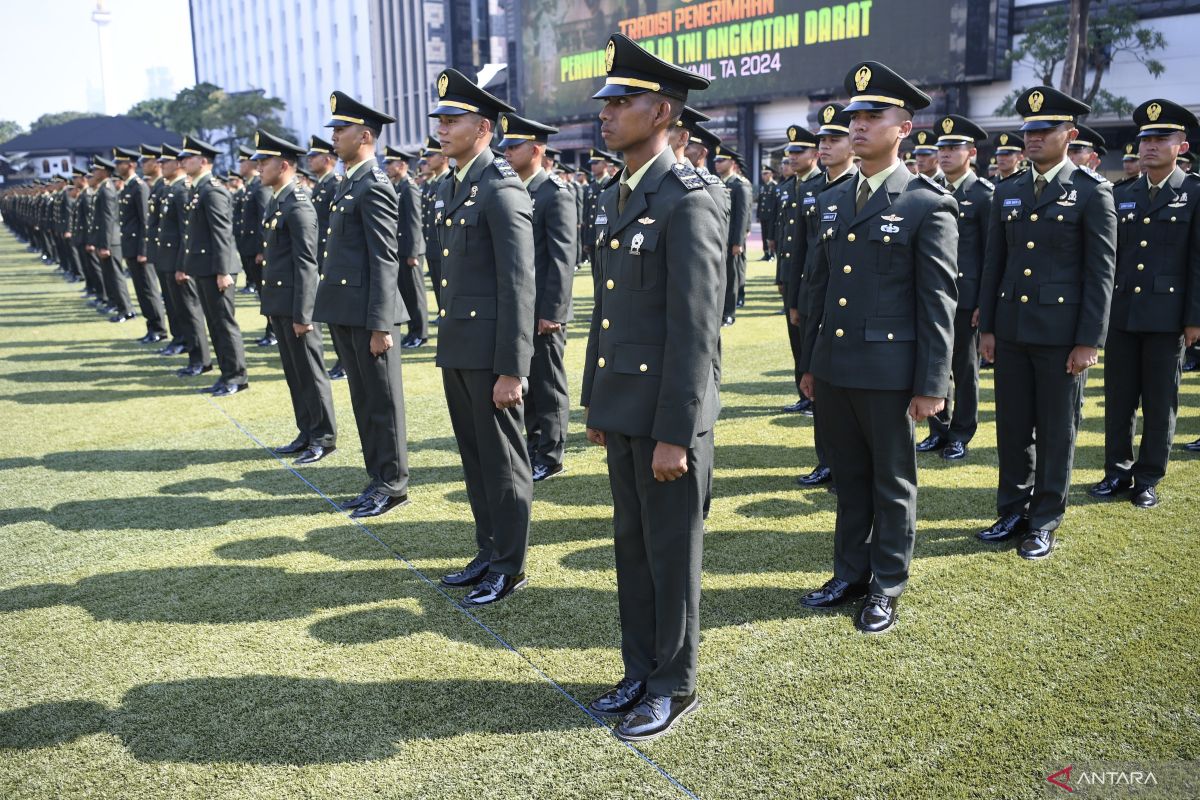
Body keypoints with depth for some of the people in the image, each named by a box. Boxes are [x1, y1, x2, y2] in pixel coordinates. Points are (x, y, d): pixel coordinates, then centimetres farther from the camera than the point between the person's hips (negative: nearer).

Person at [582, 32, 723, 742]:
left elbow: (695, 329, -19)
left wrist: (674, 434, -19)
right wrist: (596, 404, 17)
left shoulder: (688, 201, -15)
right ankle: (641, 672, 34)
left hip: (669, 415, -8)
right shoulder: (616, 198, 12)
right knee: (632, 546, 17)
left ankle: (676, 685, 25)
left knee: (672, 552, 6)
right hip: (622, 409, 8)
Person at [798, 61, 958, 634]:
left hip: (889, 371, -5)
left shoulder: (928, 204, -8)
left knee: (892, 482, 9)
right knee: (848, 477, 16)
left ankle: (887, 588, 23)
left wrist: (932, 384, -12)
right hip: (834, 367, 6)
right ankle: (850, 574, 31)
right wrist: (810, 362, 14)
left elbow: (938, 301, -10)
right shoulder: (831, 202, 10)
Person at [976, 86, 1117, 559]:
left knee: (1056, 432, 6)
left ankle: (1044, 523, 17)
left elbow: (1101, 271, -7)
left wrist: (1089, 340, -12)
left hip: (1062, 333, -4)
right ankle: (1012, 512, 24)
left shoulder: (1092, 191, -4)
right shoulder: (1007, 193, 10)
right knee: (1011, 427, 11)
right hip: (1011, 330, 4)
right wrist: (986, 327, 7)